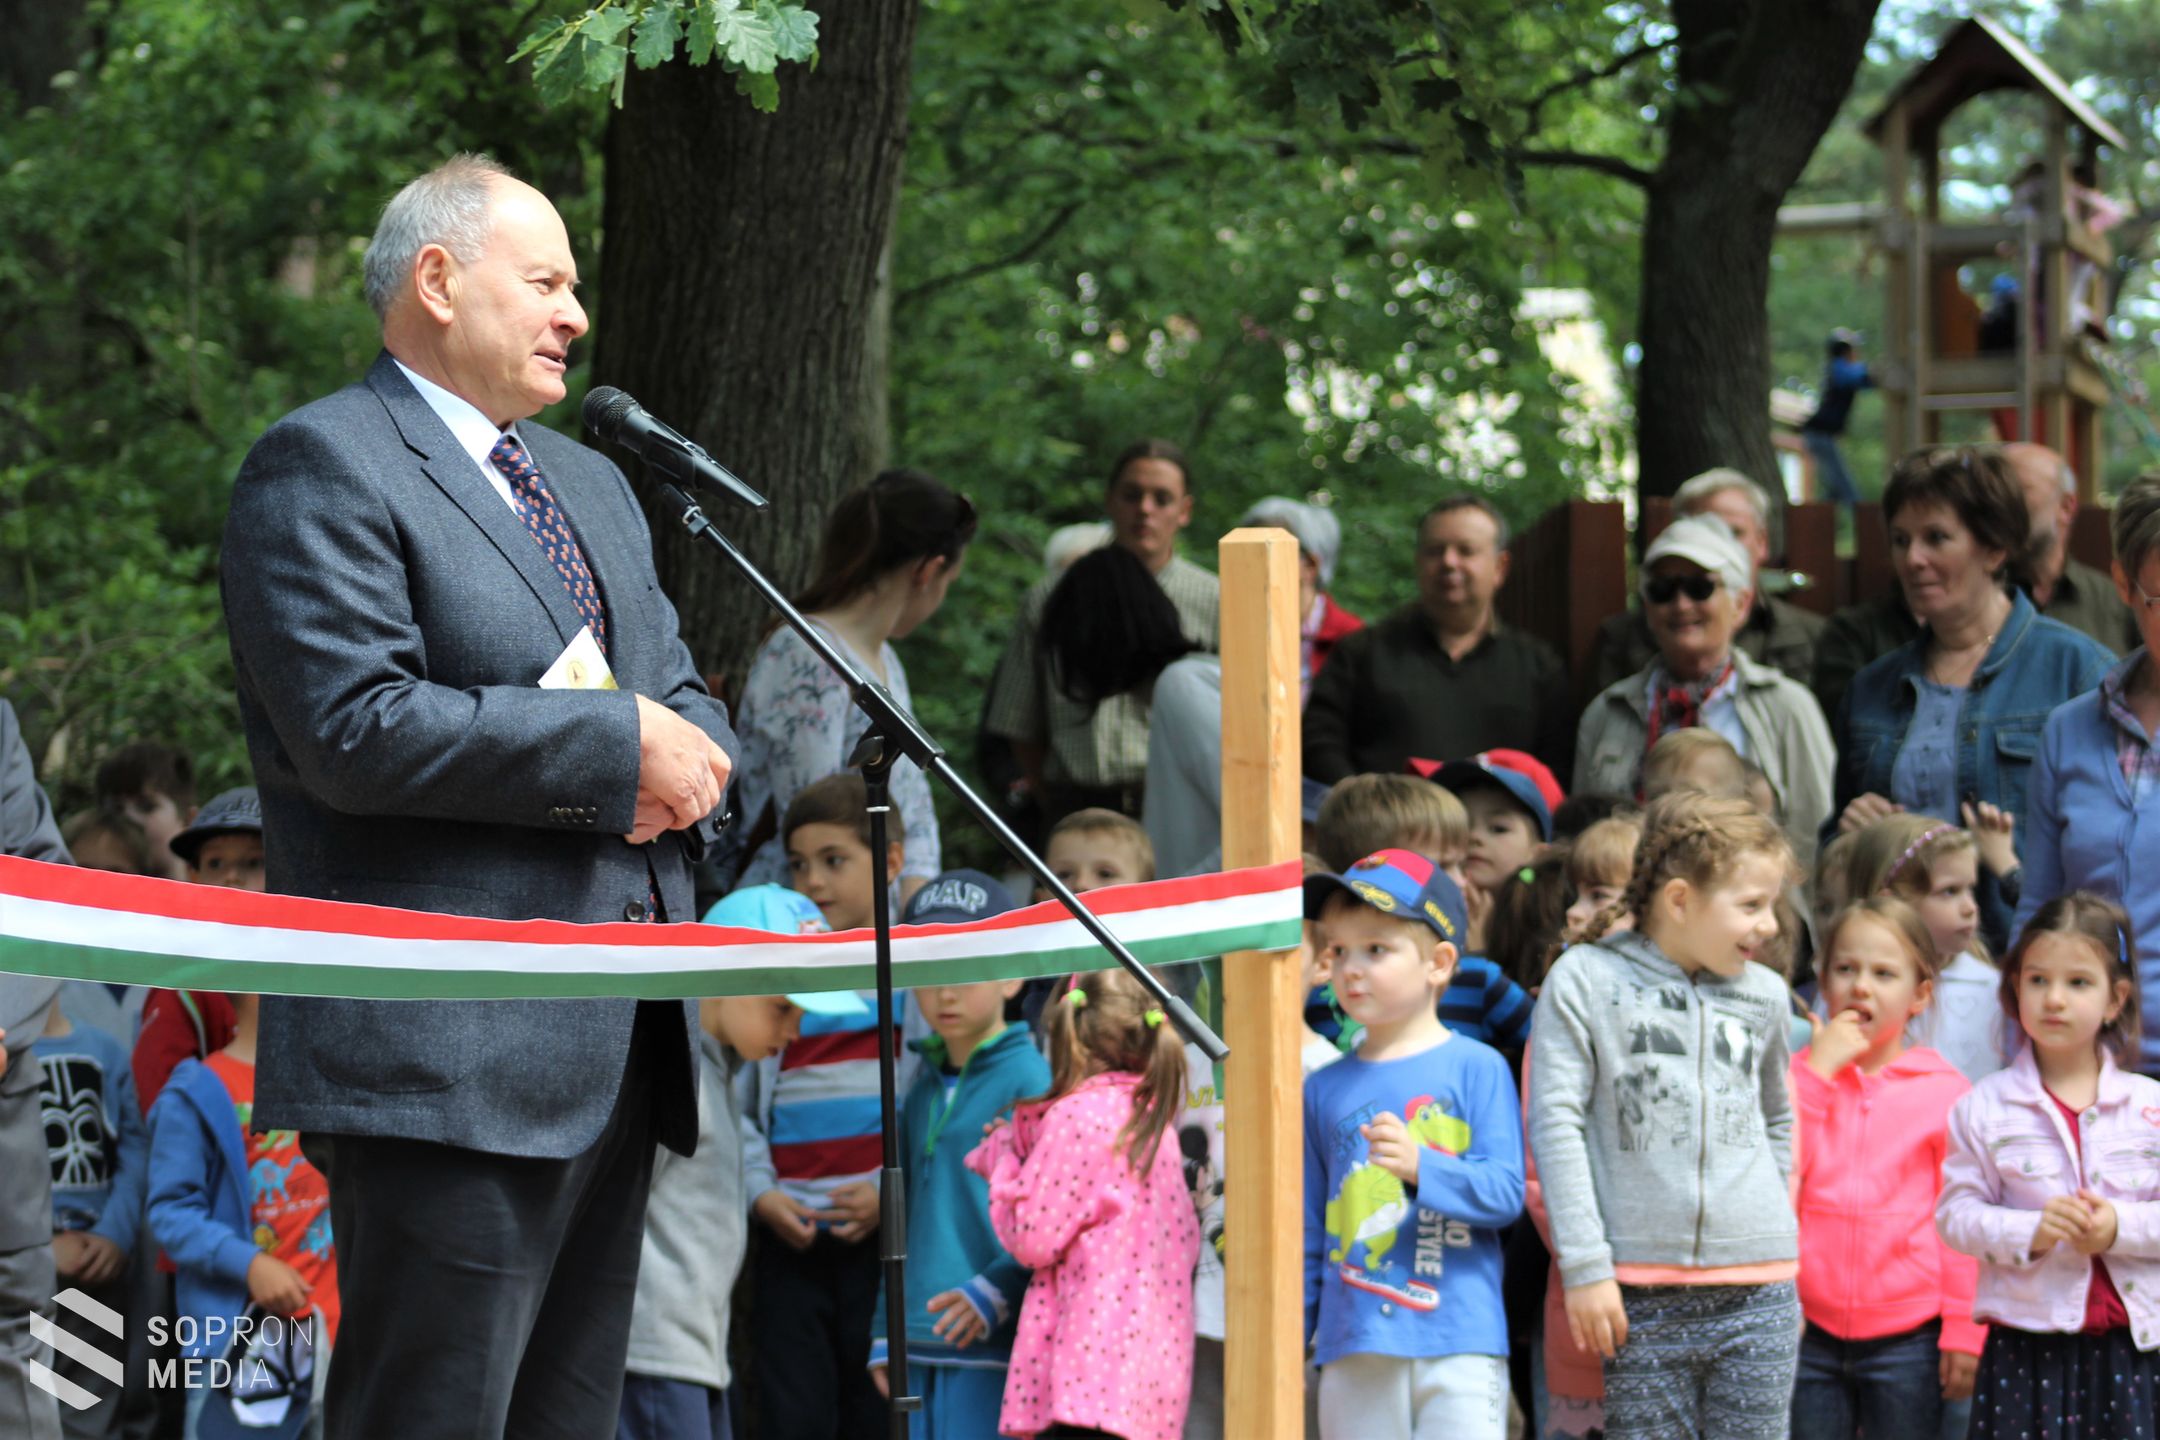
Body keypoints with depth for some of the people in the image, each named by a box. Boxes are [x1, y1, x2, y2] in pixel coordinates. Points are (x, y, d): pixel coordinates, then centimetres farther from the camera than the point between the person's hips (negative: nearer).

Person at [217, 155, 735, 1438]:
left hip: (619, 1043, 9)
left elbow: (681, 696, 24)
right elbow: (352, 730, -18)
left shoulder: (592, 483, 24)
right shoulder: (324, 465, -6)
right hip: (448, 1057, -9)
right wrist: (618, 745, -15)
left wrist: (686, 766, -1)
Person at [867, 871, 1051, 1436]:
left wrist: (995, 1290, -24)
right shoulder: (925, 1087, 16)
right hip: (921, 1348, 8)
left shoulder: (1030, 1081, -8)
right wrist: (884, 1332, 18)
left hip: (993, 1347, -8)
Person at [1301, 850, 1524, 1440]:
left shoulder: (1476, 1068, 0)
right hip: (1355, 1348, 4)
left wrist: (1421, 1166, -24)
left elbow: (1506, 1190, -8)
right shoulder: (1325, 1088, 12)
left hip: (1458, 1345, -4)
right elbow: (1308, 1230, 15)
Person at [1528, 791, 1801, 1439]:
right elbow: (1556, 1124, -5)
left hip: (1758, 1293, 3)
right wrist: (1584, 1266, -9)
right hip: (1642, 1296, -3)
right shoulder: (1585, 979, -2)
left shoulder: (1763, 995, 10)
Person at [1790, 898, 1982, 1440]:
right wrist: (1818, 1070, -8)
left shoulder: (1944, 1090, -1)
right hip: (1810, 1332, 2)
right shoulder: (1798, 1075, 7)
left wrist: (1963, 1331, -2)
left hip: (1907, 1337, -2)